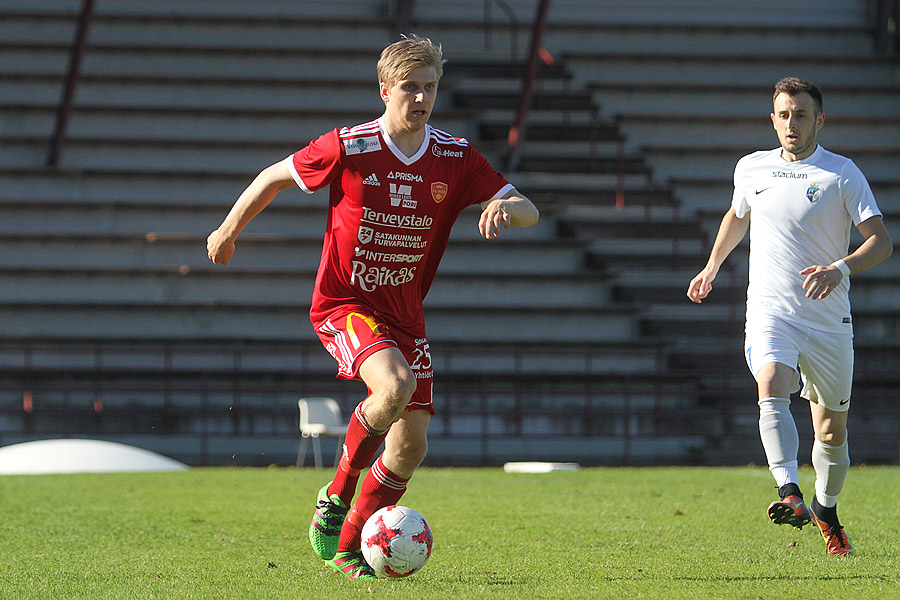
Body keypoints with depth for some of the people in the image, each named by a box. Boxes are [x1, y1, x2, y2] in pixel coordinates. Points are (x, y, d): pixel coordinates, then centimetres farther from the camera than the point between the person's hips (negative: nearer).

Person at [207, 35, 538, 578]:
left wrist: (505, 207, -28)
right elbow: (274, 176, 2)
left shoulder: (455, 158, -4)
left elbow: (528, 211, -3)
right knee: (395, 385, -32)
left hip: (405, 313, 5)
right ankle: (337, 498, -10)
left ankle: (347, 549, 17)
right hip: (343, 304, -5)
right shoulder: (349, 148, -13)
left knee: (411, 446, -2)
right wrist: (230, 230, 13)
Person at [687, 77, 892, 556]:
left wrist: (841, 268, -27)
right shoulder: (751, 169, 8)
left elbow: (880, 241, -10)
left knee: (832, 430, 9)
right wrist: (712, 266, 33)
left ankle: (825, 509, 35)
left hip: (828, 317, -1)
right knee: (772, 388, -30)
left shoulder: (843, 174, -3)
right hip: (770, 310, 1)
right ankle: (790, 494, -43)